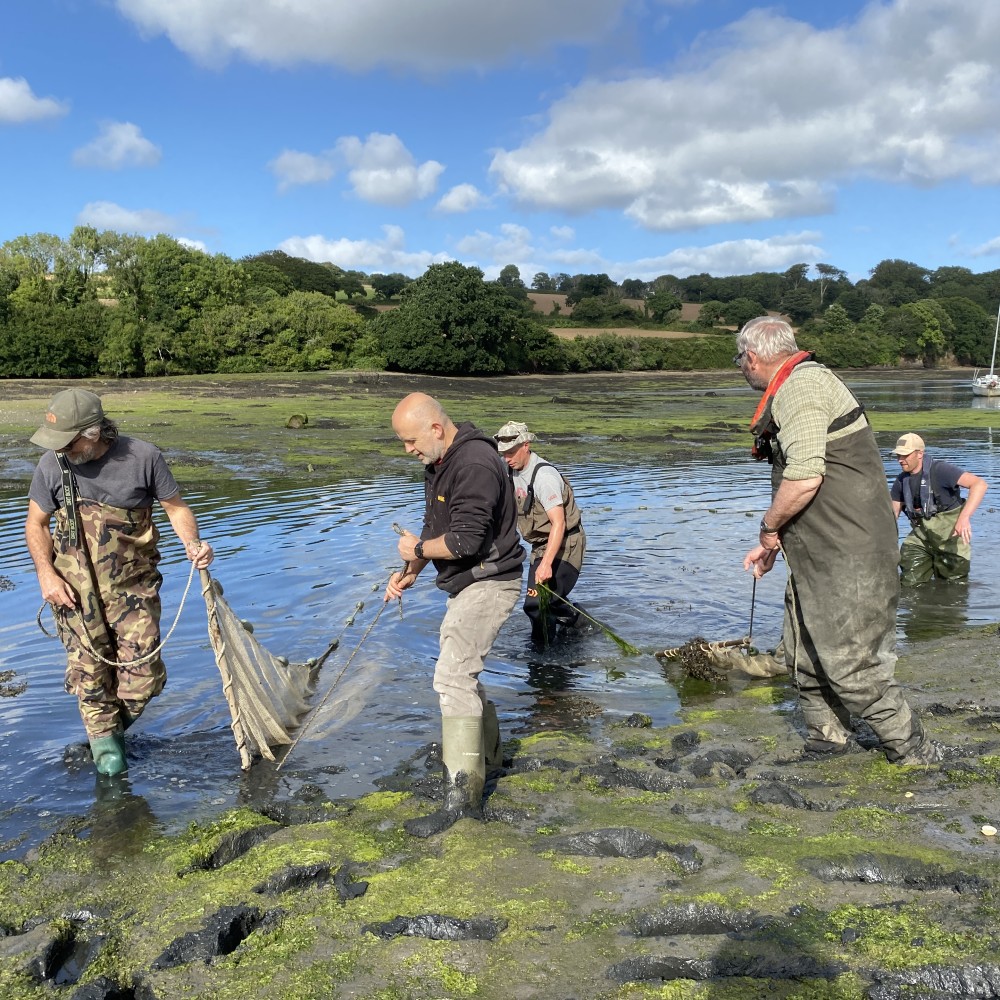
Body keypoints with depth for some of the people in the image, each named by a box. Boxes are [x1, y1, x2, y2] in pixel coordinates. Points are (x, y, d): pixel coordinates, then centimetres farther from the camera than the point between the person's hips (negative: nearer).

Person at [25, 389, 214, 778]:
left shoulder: (143, 457, -13)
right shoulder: (52, 464, -8)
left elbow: (176, 506, -1)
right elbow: (36, 523, 6)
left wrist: (192, 543, -21)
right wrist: (46, 574, -7)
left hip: (134, 586, -1)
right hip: (76, 589, 1)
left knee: (143, 678, 1)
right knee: (89, 674, 3)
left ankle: (116, 724, 32)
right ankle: (104, 740, 28)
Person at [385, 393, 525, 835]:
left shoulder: (475, 465, -24)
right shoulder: (438, 465, 10)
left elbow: (465, 540, -28)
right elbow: (435, 529, 18)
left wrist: (417, 549, -11)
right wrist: (409, 572, 6)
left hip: (489, 583, -11)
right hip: (466, 584, 11)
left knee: (452, 674, -16)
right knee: (459, 670, 19)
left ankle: (462, 795, -12)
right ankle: (487, 756, 37)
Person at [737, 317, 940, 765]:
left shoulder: (800, 385, -16)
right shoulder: (802, 385, 18)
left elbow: (805, 476, -27)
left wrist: (768, 529, -11)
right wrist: (771, 542, 21)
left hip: (845, 554, -11)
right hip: (821, 552, 11)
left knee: (848, 660, -4)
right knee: (805, 648, 18)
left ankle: (912, 749, 11)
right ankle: (825, 738, 32)